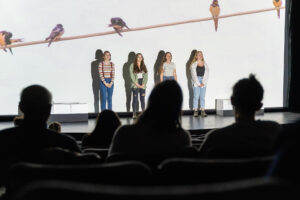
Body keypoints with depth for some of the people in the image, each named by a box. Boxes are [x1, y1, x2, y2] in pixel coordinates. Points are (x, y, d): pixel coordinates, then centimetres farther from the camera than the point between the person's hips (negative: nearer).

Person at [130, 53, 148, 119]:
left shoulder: (144, 66, 12)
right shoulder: (132, 65, 1)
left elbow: (146, 76, 7)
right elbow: (132, 76, -5)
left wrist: (143, 84, -6)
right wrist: (137, 84, -11)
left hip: (142, 85, 3)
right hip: (135, 85, -3)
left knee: (142, 99, 3)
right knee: (135, 99, -2)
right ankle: (134, 114, 0)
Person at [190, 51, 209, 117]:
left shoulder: (205, 64, 8)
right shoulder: (193, 65, 0)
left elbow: (207, 74, 4)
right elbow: (194, 75, -5)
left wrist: (203, 83, -7)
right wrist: (198, 84, -9)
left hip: (203, 82, 3)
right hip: (196, 82, -3)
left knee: (203, 97, 2)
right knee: (196, 96, -4)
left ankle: (203, 111, 3)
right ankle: (195, 111, 0)